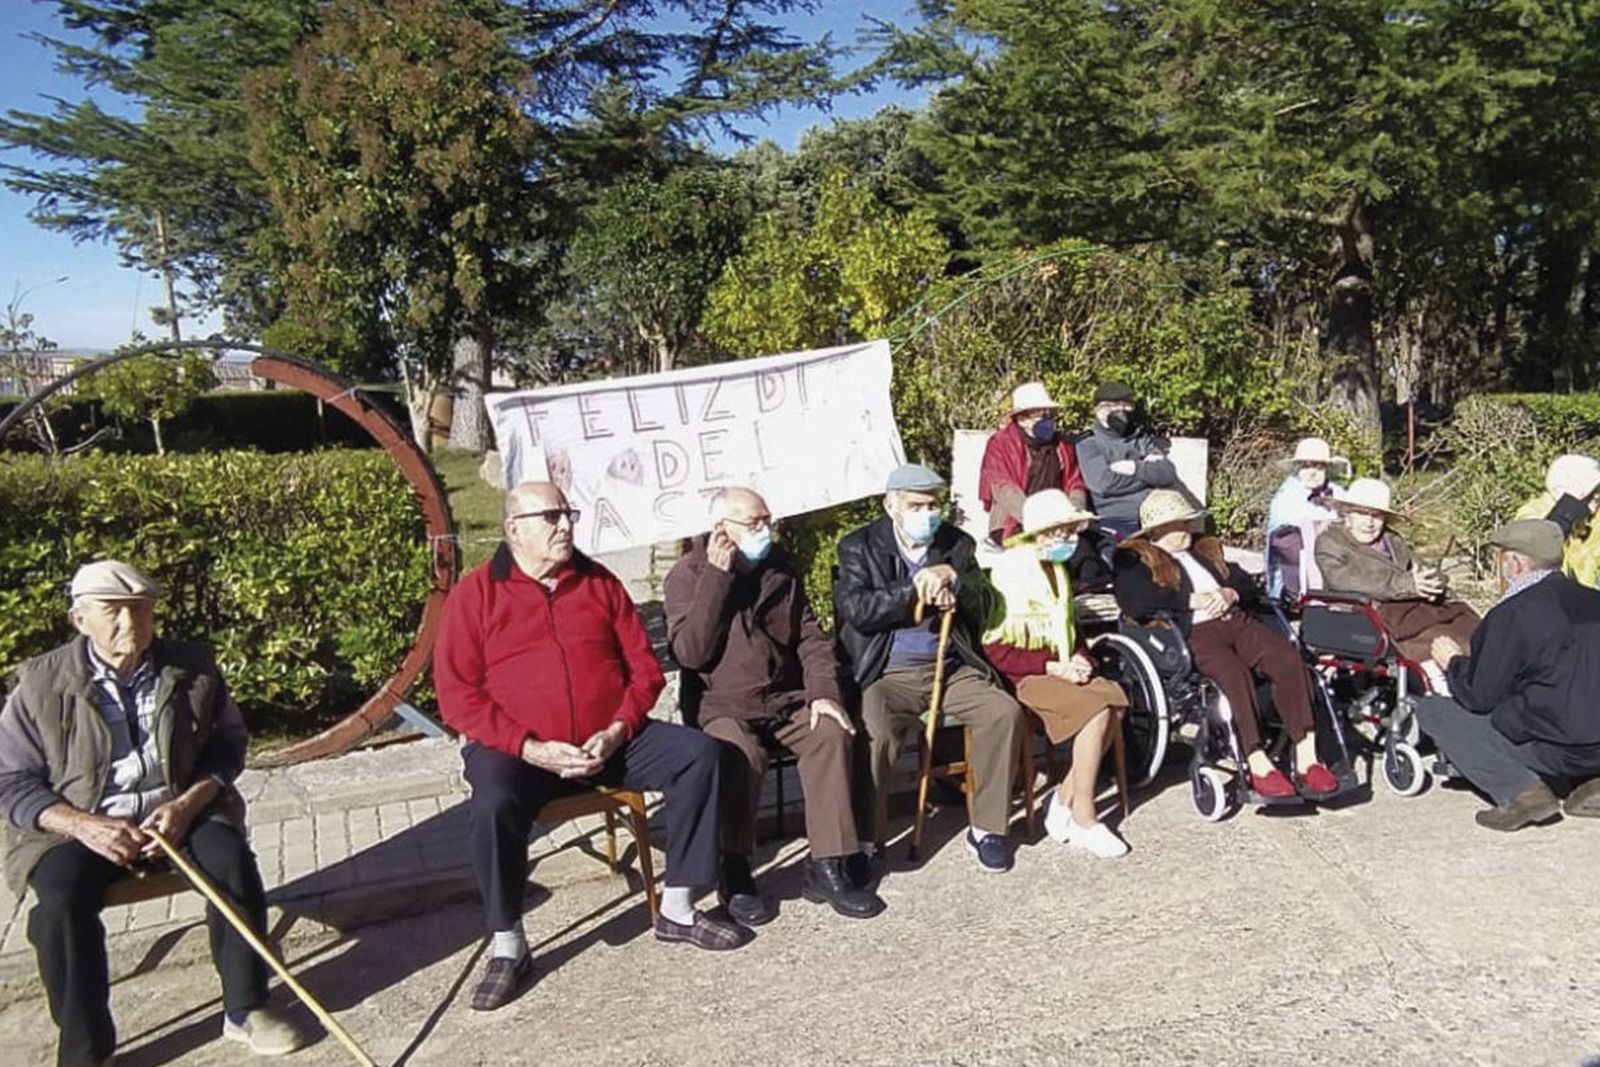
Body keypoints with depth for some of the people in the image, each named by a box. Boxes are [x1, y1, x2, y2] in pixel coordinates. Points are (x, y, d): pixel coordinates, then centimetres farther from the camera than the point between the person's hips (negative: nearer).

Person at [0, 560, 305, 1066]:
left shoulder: (193, 668, -2)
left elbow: (229, 744, 5)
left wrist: (187, 804, -13)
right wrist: (84, 825, -19)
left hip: (178, 809, 1)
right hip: (78, 824, -1)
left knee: (231, 858, -25)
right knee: (62, 899, -29)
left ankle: (245, 1009, -9)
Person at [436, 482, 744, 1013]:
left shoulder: (599, 583, 10)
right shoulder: (475, 595, 0)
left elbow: (644, 667, 8)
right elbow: (457, 695, -6)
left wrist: (618, 731, -9)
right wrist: (529, 748, -17)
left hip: (612, 741, 3)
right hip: (518, 749, -3)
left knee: (699, 752, -15)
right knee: (493, 804, -34)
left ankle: (677, 910, -5)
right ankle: (507, 948, -12)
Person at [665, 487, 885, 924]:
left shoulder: (781, 566, 11)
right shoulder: (688, 573, -4)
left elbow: (810, 636, 11)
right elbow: (690, 652, -16)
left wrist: (824, 691, -7)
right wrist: (717, 576, -18)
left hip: (784, 696, 5)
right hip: (719, 704, -4)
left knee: (831, 732, -24)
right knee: (742, 755, -34)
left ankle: (826, 868, -17)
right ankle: (736, 875, -13)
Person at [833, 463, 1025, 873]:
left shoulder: (958, 545, 12)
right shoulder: (859, 547, 3)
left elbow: (983, 608, 5)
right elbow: (855, 609, -11)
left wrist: (951, 578, -14)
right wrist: (916, 589, -13)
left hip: (951, 667, 4)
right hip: (888, 673, -3)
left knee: (1005, 712, -20)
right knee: (877, 732, -32)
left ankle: (987, 827, -5)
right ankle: (866, 837, -14)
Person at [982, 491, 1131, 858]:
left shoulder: (1058, 570, 17)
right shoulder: (1009, 570, -9)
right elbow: (997, 651, -13)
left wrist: (1080, 660, 4)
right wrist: (1053, 667, -18)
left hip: (1059, 670, 8)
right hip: (1023, 677, -8)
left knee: (1115, 700, -19)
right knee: (1096, 711, -26)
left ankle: (1064, 800, -12)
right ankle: (1083, 820, -16)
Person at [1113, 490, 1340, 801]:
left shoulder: (1207, 549, 31)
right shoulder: (1135, 559, 9)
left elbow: (1248, 585, 27)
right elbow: (1133, 602, -11)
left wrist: (1229, 594, 2)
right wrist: (1193, 600, -9)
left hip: (1237, 621, 6)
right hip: (1193, 633, -6)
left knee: (1289, 660, -23)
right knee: (1234, 672, -36)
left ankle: (1307, 760, -26)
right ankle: (1258, 767, -34)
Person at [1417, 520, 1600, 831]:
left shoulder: (1511, 614, -13)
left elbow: (1479, 698, -8)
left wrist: (1455, 662, 12)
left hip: (1559, 750, -7)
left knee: (1431, 710, 1)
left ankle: (1520, 789, -8)